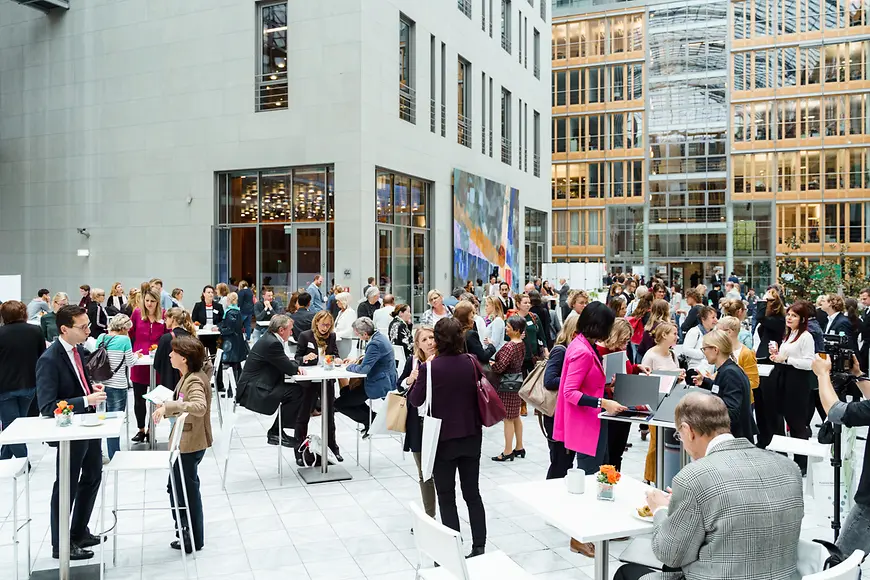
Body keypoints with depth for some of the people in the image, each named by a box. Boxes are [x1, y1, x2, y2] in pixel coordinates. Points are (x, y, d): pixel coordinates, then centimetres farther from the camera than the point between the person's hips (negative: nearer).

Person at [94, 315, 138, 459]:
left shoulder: (101, 338, 5)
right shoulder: (124, 340, -11)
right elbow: (130, 363, -5)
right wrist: (136, 356, 16)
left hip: (101, 385, 6)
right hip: (117, 386, -6)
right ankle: (114, 457, 11)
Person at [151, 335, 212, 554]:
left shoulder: (194, 381, -23)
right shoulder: (189, 377, 8)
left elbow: (199, 407, -41)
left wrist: (168, 406, -41)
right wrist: (168, 407, 6)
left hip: (190, 444, -10)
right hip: (185, 442, 10)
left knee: (188, 490, 4)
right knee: (175, 487, 21)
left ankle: (194, 540, 19)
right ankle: (185, 529, 36)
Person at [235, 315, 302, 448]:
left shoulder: (271, 338, 10)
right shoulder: (272, 343, -21)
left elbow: (285, 363, 18)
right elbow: (289, 369, -19)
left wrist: (294, 365, -2)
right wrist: (296, 366, 2)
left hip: (256, 385, 11)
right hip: (252, 392, -11)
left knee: (299, 389, 7)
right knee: (297, 393, -18)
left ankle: (277, 431, 11)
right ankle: (275, 433, -4)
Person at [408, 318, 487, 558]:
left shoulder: (429, 367, -16)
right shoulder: (472, 363, -5)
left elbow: (415, 400, -4)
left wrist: (422, 372, 7)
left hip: (443, 438, -3)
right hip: (471, 436, 4)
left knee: (446, 497, 9)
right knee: (472, 493, 15)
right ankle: (479, 547, 18)